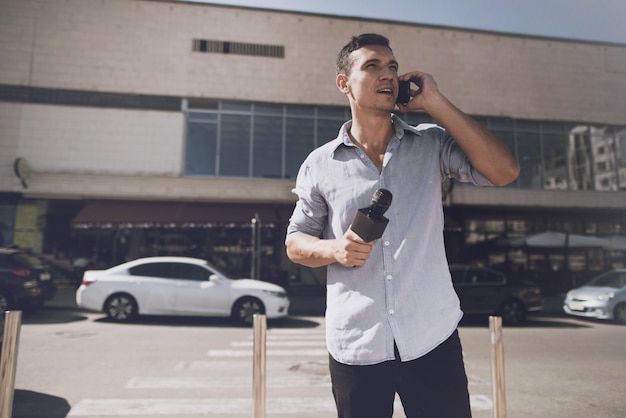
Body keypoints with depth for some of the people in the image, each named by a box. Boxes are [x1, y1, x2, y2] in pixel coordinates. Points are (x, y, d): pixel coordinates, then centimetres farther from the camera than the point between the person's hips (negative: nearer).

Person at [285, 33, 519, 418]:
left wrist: (435, 102, -9)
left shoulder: (432, 144, 4)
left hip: (432, 339, 1)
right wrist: (335, 249, -14)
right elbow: (295, 242, 8)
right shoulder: (320, 164, 2)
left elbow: (504, 171, -9)